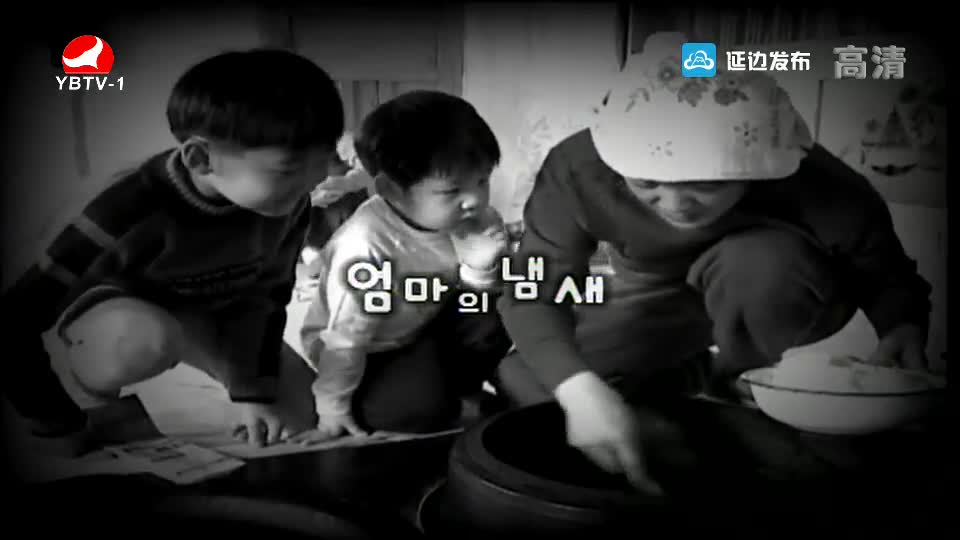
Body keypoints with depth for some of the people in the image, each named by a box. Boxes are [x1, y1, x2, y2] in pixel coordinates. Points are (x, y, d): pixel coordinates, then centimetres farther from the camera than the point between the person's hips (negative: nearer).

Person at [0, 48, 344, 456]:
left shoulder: (288, 199, -26)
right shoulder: (134, 211, -40)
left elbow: (267, 292, -11)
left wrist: (254, 392, -18)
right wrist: (55, 425, -27)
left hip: (202, 310, 5)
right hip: (110, 303, -4)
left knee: (297, 417, -4)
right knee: (147, 340, -40)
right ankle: (82, 391, -5)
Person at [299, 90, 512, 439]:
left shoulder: (477, 221, -17)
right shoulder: (366, 244, -36)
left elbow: (475, 305, -5)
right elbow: (346, 336, -25)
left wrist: (478, 269, -27)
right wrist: (332, 405, -15)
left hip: (424, 327, 6)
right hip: (369, 351, -5)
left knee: (495, 319, -14)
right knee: (423, 406, -25)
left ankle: (453, 386, 10)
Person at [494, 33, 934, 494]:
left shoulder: (823, 192, -34)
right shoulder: (579, 171, -33)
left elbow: (889, 279, -16)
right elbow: (536, 292, -31)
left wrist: (904, 328, -38)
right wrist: (582, 389, -48)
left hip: (772, 305, -1)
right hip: (656, 299, 2)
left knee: (759, 259, -38)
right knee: (522, 383, -17)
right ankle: (697, 380, 2)